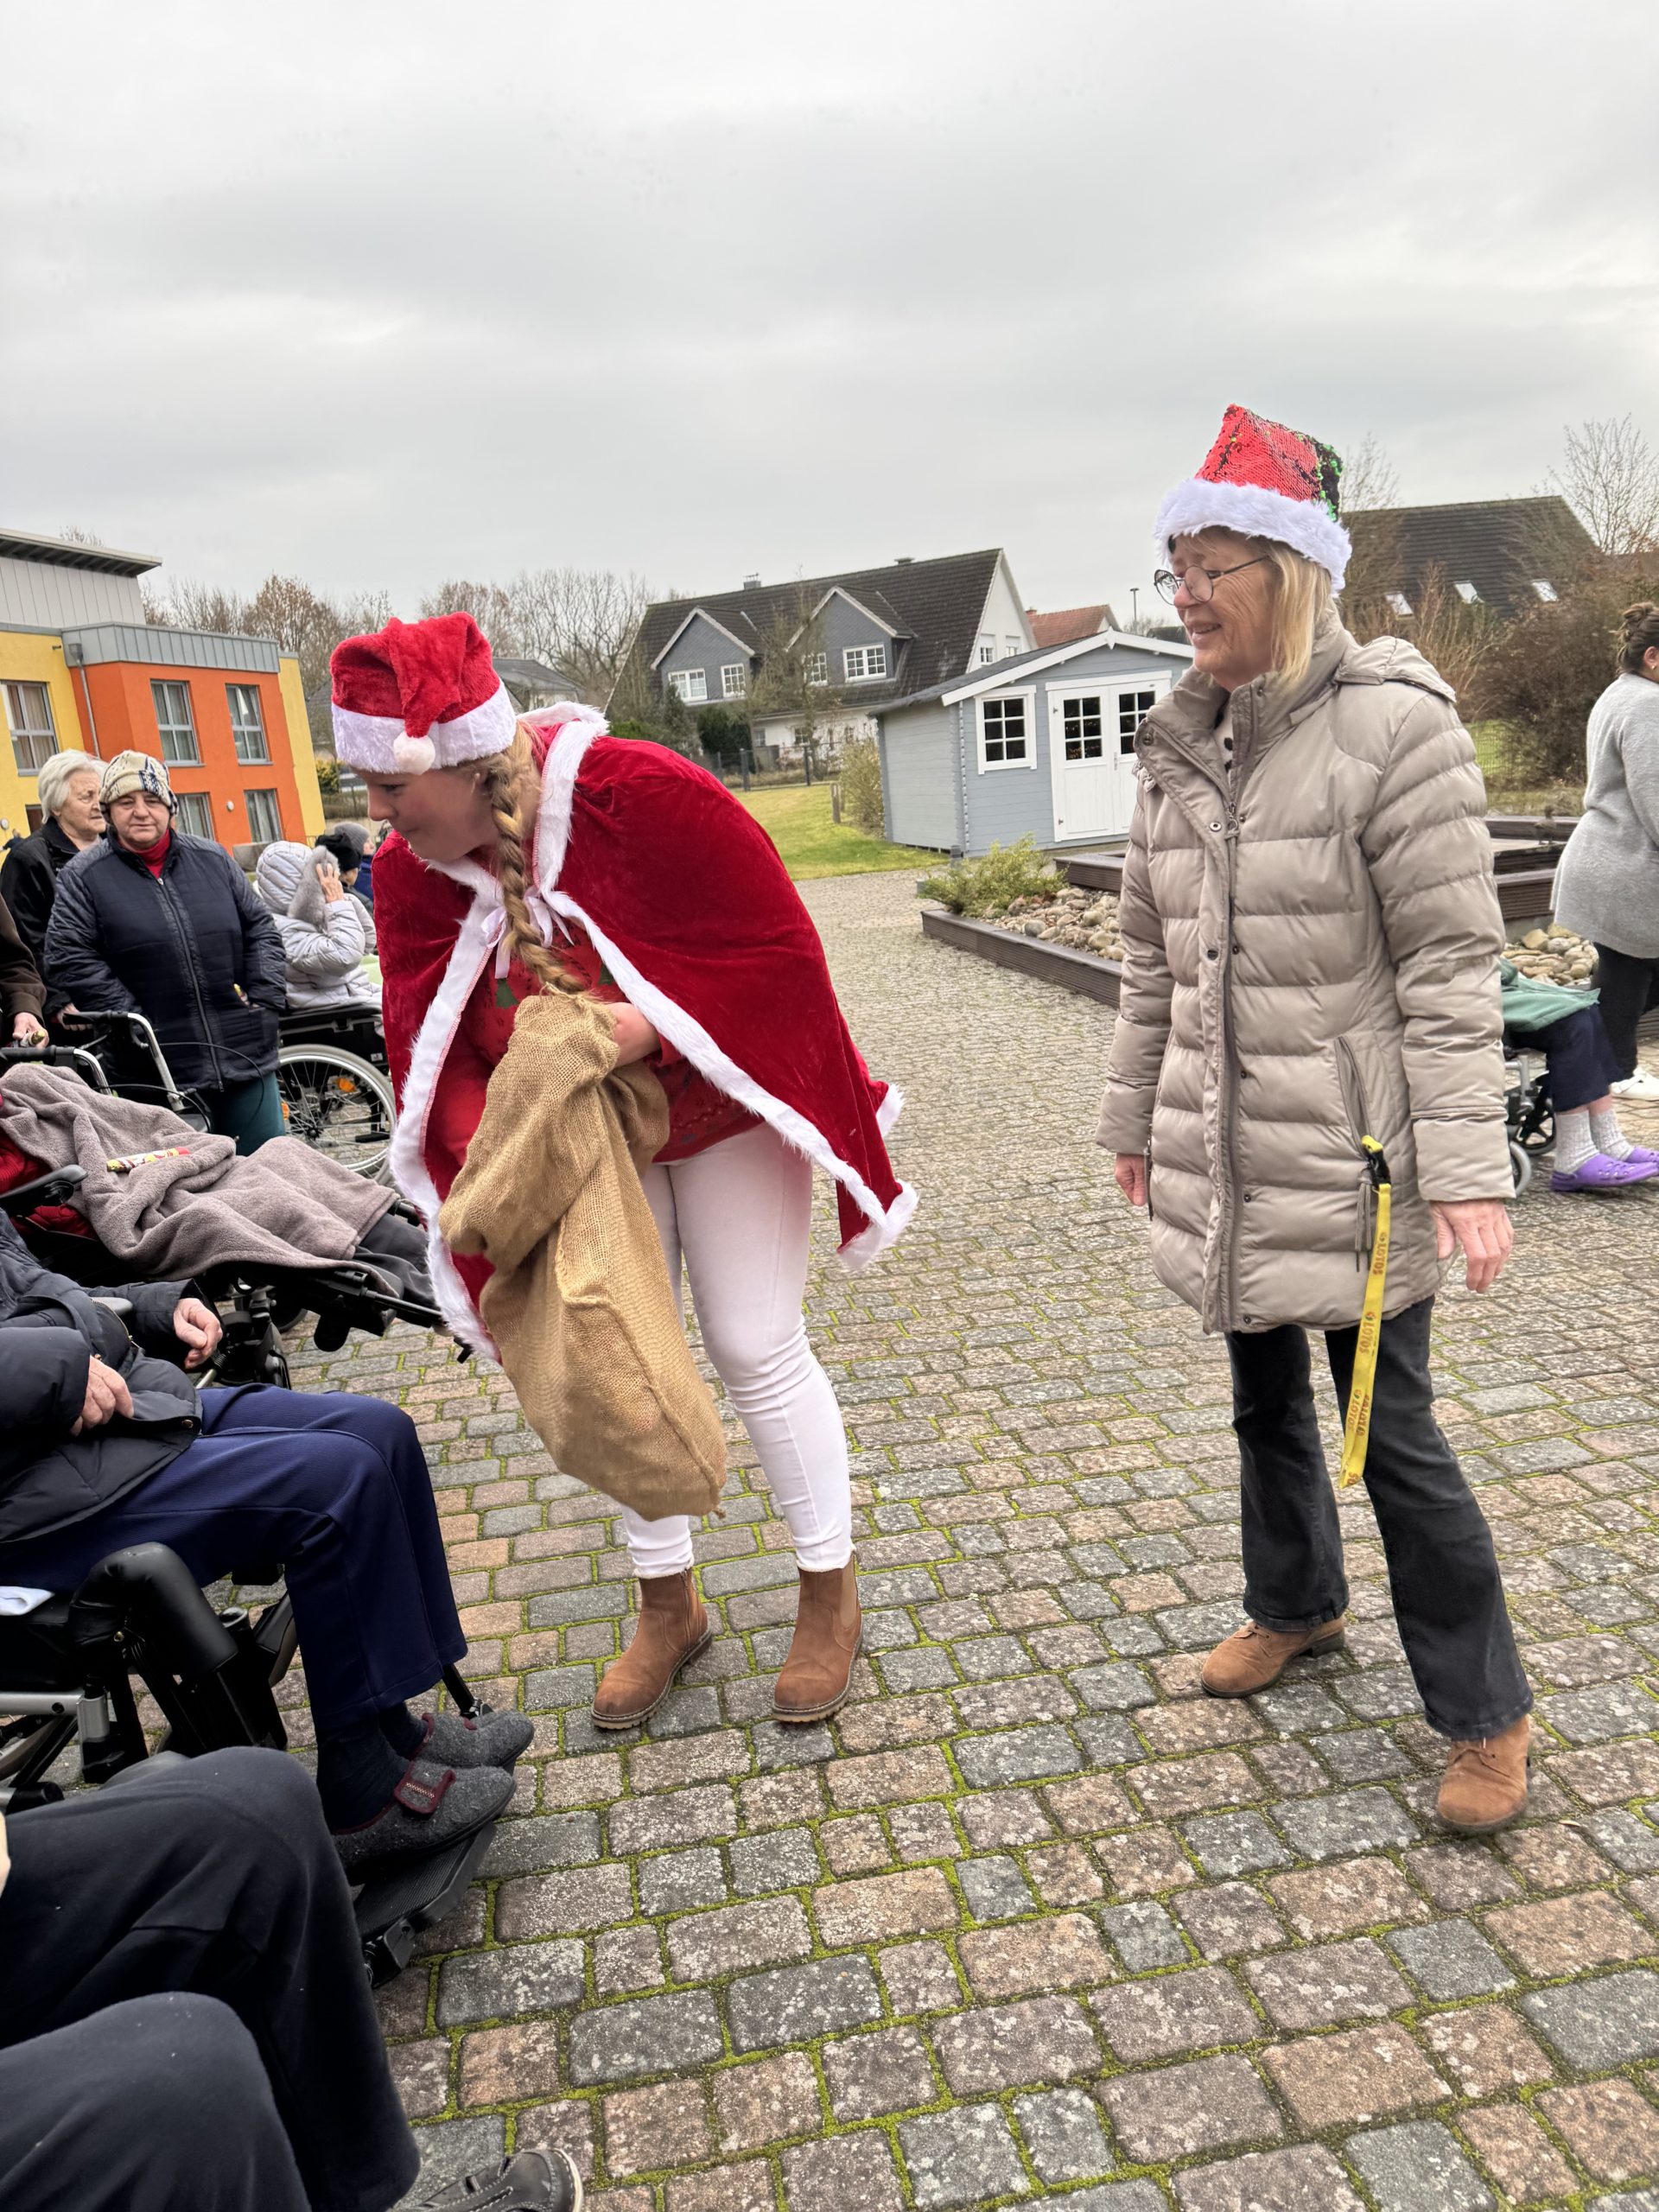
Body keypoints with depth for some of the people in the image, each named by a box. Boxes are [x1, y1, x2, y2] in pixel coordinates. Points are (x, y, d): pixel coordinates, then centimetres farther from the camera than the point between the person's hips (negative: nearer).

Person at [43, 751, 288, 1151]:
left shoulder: (212, 859, 9)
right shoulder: (83, 877, 1)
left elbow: (260, 928, 12)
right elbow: (69, 961, -6)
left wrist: (264, 1001, 0)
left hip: (247, 1056, 3)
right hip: (163, 1073, -3)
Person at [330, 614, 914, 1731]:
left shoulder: (637, 792, -26)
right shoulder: (409, 874, -11)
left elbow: (778, 945, -23)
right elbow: (431, 1052, -9)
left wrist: (644, 1027, -34)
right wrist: (487, 1141, -29)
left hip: (716, 1112, -4)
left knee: (756, 1347, 0)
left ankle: (831, 1594, 22)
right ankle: (668, 1604, 29)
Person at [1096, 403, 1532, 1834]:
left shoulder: (1394, 725, -12)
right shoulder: (1185, 744, 7)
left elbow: (1451, 964, -14)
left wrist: (1467, 1168, -18)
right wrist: (1134, 1117, 16)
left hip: (1350, 1156, -6)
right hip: (1222, 1152, 6)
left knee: (1390, 1427, 3)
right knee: (1264, 1397, 21)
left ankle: (1485, 1713, 25)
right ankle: (1298, 1604, 46)